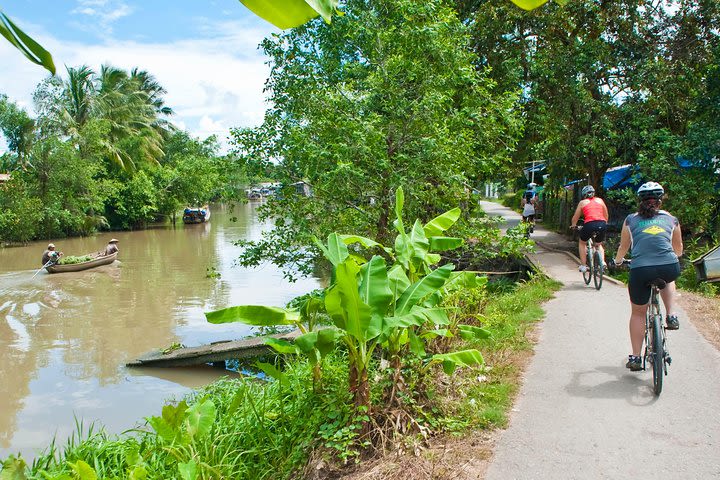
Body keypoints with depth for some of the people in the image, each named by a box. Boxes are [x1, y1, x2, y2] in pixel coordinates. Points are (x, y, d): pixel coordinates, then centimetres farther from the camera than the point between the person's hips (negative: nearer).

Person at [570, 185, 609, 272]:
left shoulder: (582, 202, 15)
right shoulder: (600, 200, 21)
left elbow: (575, 218, 19)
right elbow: (606, 216, 25)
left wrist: (573, 225, 39)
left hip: (589, 225, -3)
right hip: (602, 224, 3)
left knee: (582, 243, 25)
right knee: (599, 244, 29)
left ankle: (583, 266, 18)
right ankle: (602, 262, 8)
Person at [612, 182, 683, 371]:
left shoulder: (631, 220, 14)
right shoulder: (671, 219, 17)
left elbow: (623, 247, 24)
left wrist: (617, 261, 44)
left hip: (640, 270, -1)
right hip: (670, 269, 1)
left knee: (638, 313, 19)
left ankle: (635, 357, 20)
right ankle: (671, 316, 23)